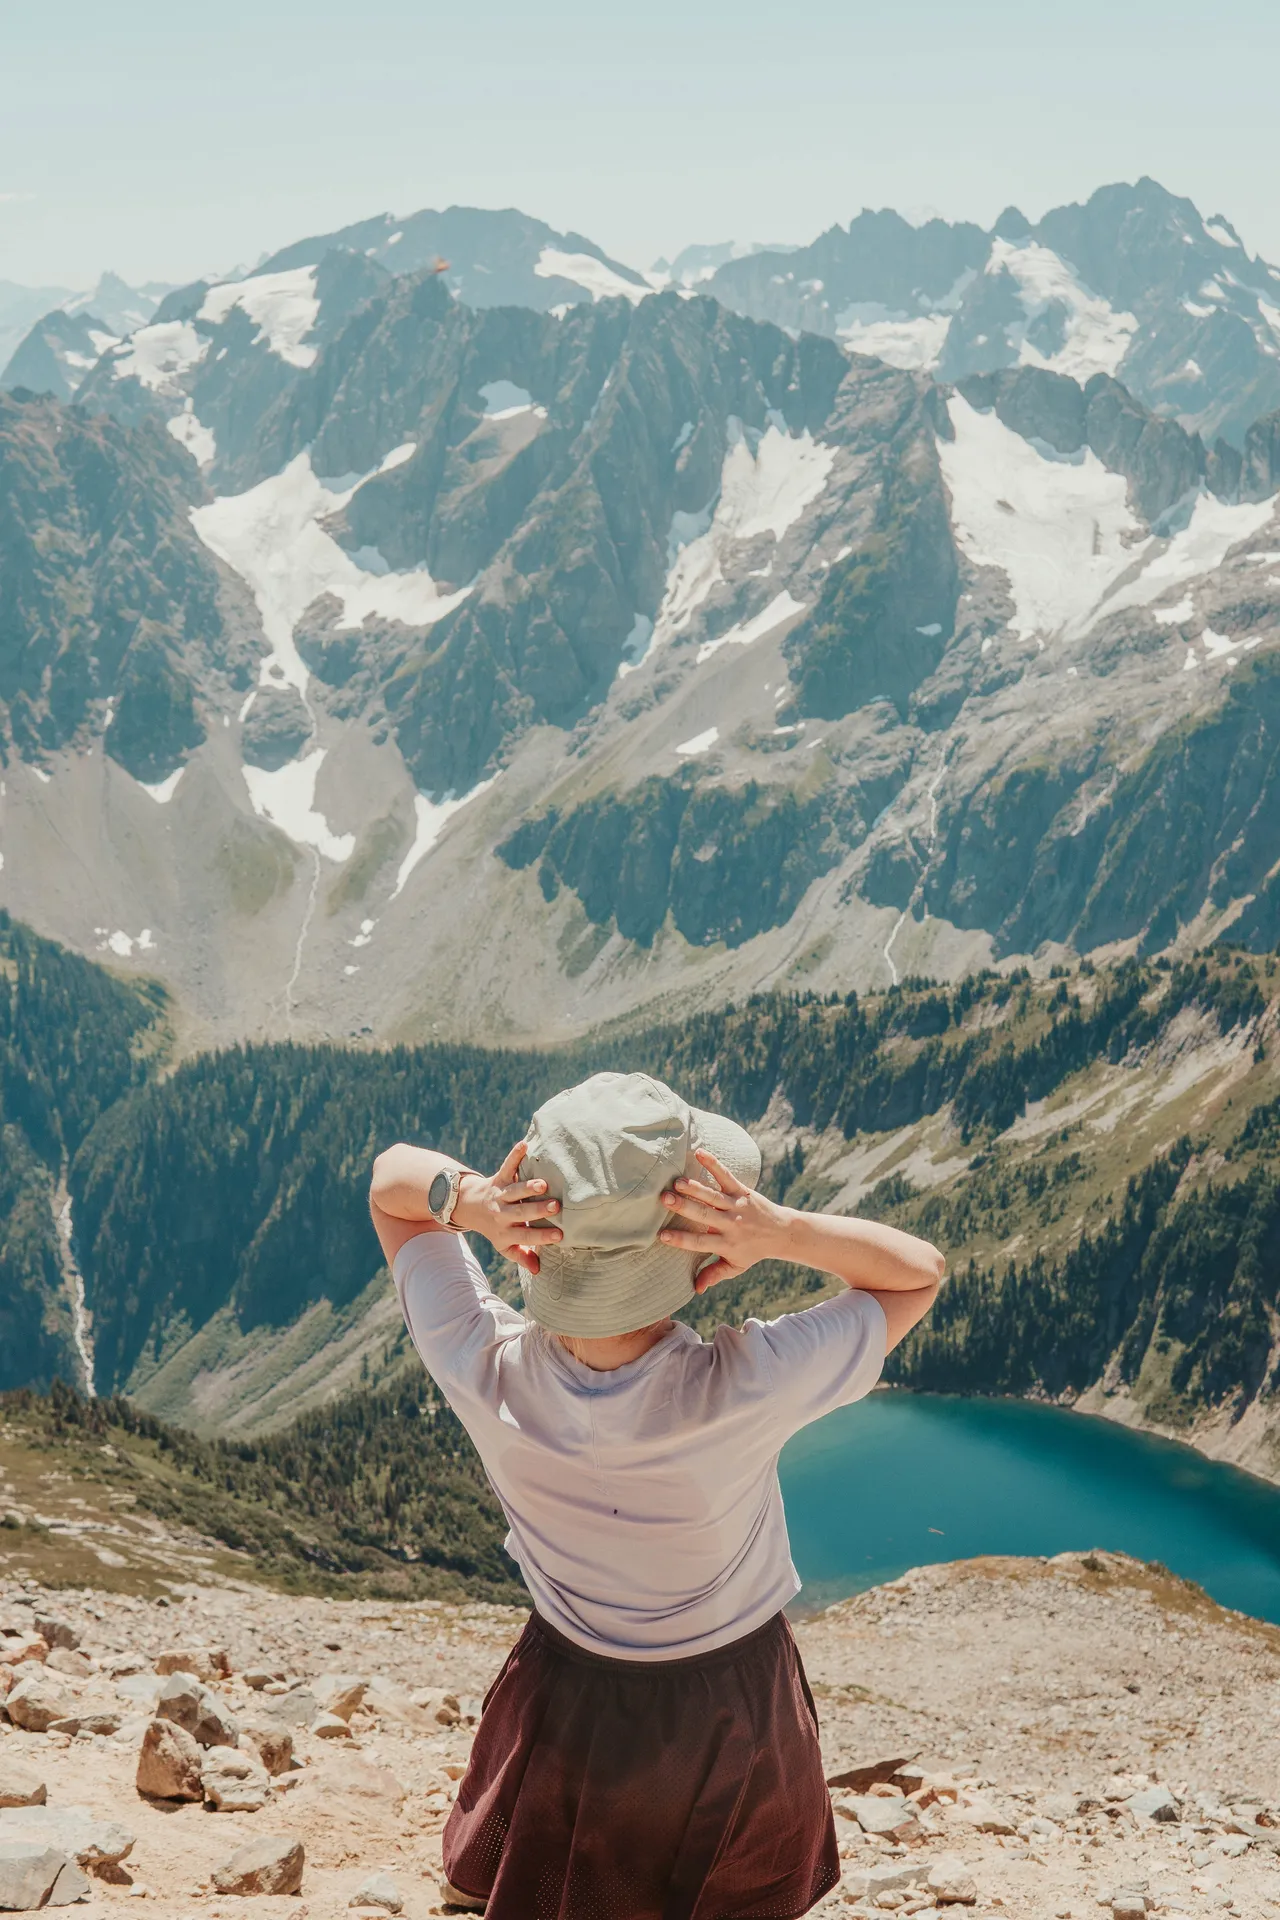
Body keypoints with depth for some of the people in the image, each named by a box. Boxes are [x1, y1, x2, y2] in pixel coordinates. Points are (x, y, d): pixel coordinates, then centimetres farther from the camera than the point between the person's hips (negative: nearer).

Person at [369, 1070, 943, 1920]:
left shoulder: (485, 1372, -31)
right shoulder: (745, 1390, -37)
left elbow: (392, 1177, -14)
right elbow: (919, 1271, -19)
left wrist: (462, 1199, -38)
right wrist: (780, 1230, -38)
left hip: (567, 1699, 1)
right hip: (732, 1711, -1)